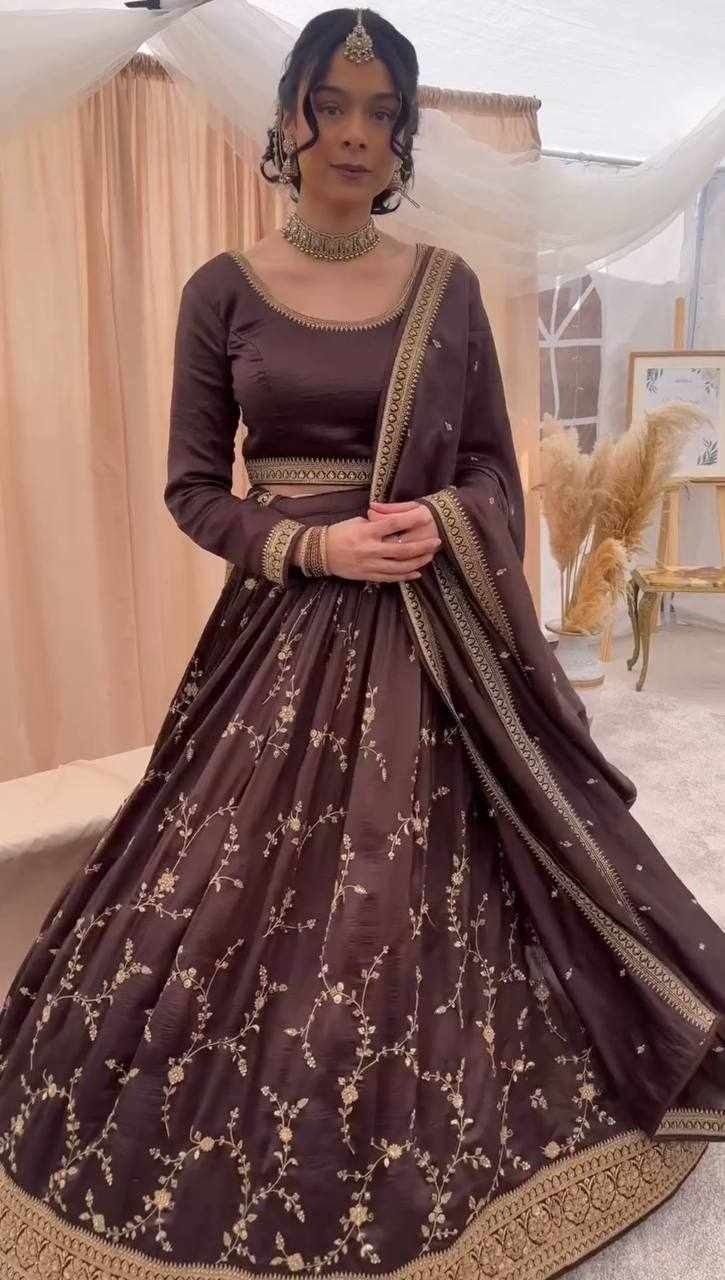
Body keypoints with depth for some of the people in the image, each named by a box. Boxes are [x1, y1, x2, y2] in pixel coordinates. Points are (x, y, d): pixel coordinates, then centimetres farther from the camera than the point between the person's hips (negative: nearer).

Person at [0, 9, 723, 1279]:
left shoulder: (448, 285, 7)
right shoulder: (222, 289, 3)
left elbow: (495, 468, 9)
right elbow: (192, 488, 2)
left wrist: (446, 523, -12)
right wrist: (315, 545, -13)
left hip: (430, 634, 2)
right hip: (283, 630, -1)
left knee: (433, 889, 7)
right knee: (255, 899, 2)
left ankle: (445, 1146, 33)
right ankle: (260, 1164, 28)